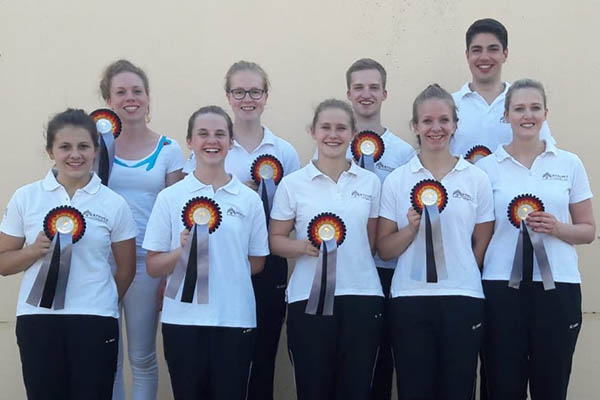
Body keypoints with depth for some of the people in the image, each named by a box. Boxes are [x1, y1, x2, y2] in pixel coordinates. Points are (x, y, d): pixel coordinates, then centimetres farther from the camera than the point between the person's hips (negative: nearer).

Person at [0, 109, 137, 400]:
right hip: (37, 319, 1)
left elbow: (126, 269, 9)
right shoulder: (25, 198, 3)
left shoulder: (114, 204, 1)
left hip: (95, 320, -1)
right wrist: (34, 251, -11)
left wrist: (99, 305, 11)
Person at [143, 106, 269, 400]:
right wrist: (183, 251, -16)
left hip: (235, 319, 1)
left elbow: (257, 263, 11)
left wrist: (227, 269, -1)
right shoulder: (169, 197, 1)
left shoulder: (249, 199, 4)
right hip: (183, 320, 0)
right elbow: (153, 267, 0)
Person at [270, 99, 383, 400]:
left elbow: (374, 241, 15)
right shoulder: (292, 184, 2)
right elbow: (275, 240, 3)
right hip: (309, 298, -1)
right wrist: (302, 246, -15)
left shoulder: (370, 182, 8)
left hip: (362, 295, 2)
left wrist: (357, 268, 2)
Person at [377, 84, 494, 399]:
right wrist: (412, 227, -13)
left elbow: (482, 245, 10)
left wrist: (460, 277, 4)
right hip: (410, 299, 0)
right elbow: (384, 249, 3)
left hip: (463, 299, 0)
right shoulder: (396, 181, 4)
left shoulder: (477, 179, 5)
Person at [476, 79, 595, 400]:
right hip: (501, 286, -1)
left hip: (558, 285, 1)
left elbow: (588, 230, 10)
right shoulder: (486, 166, 5)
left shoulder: (570, 164, 7)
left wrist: (557, 229, -10)